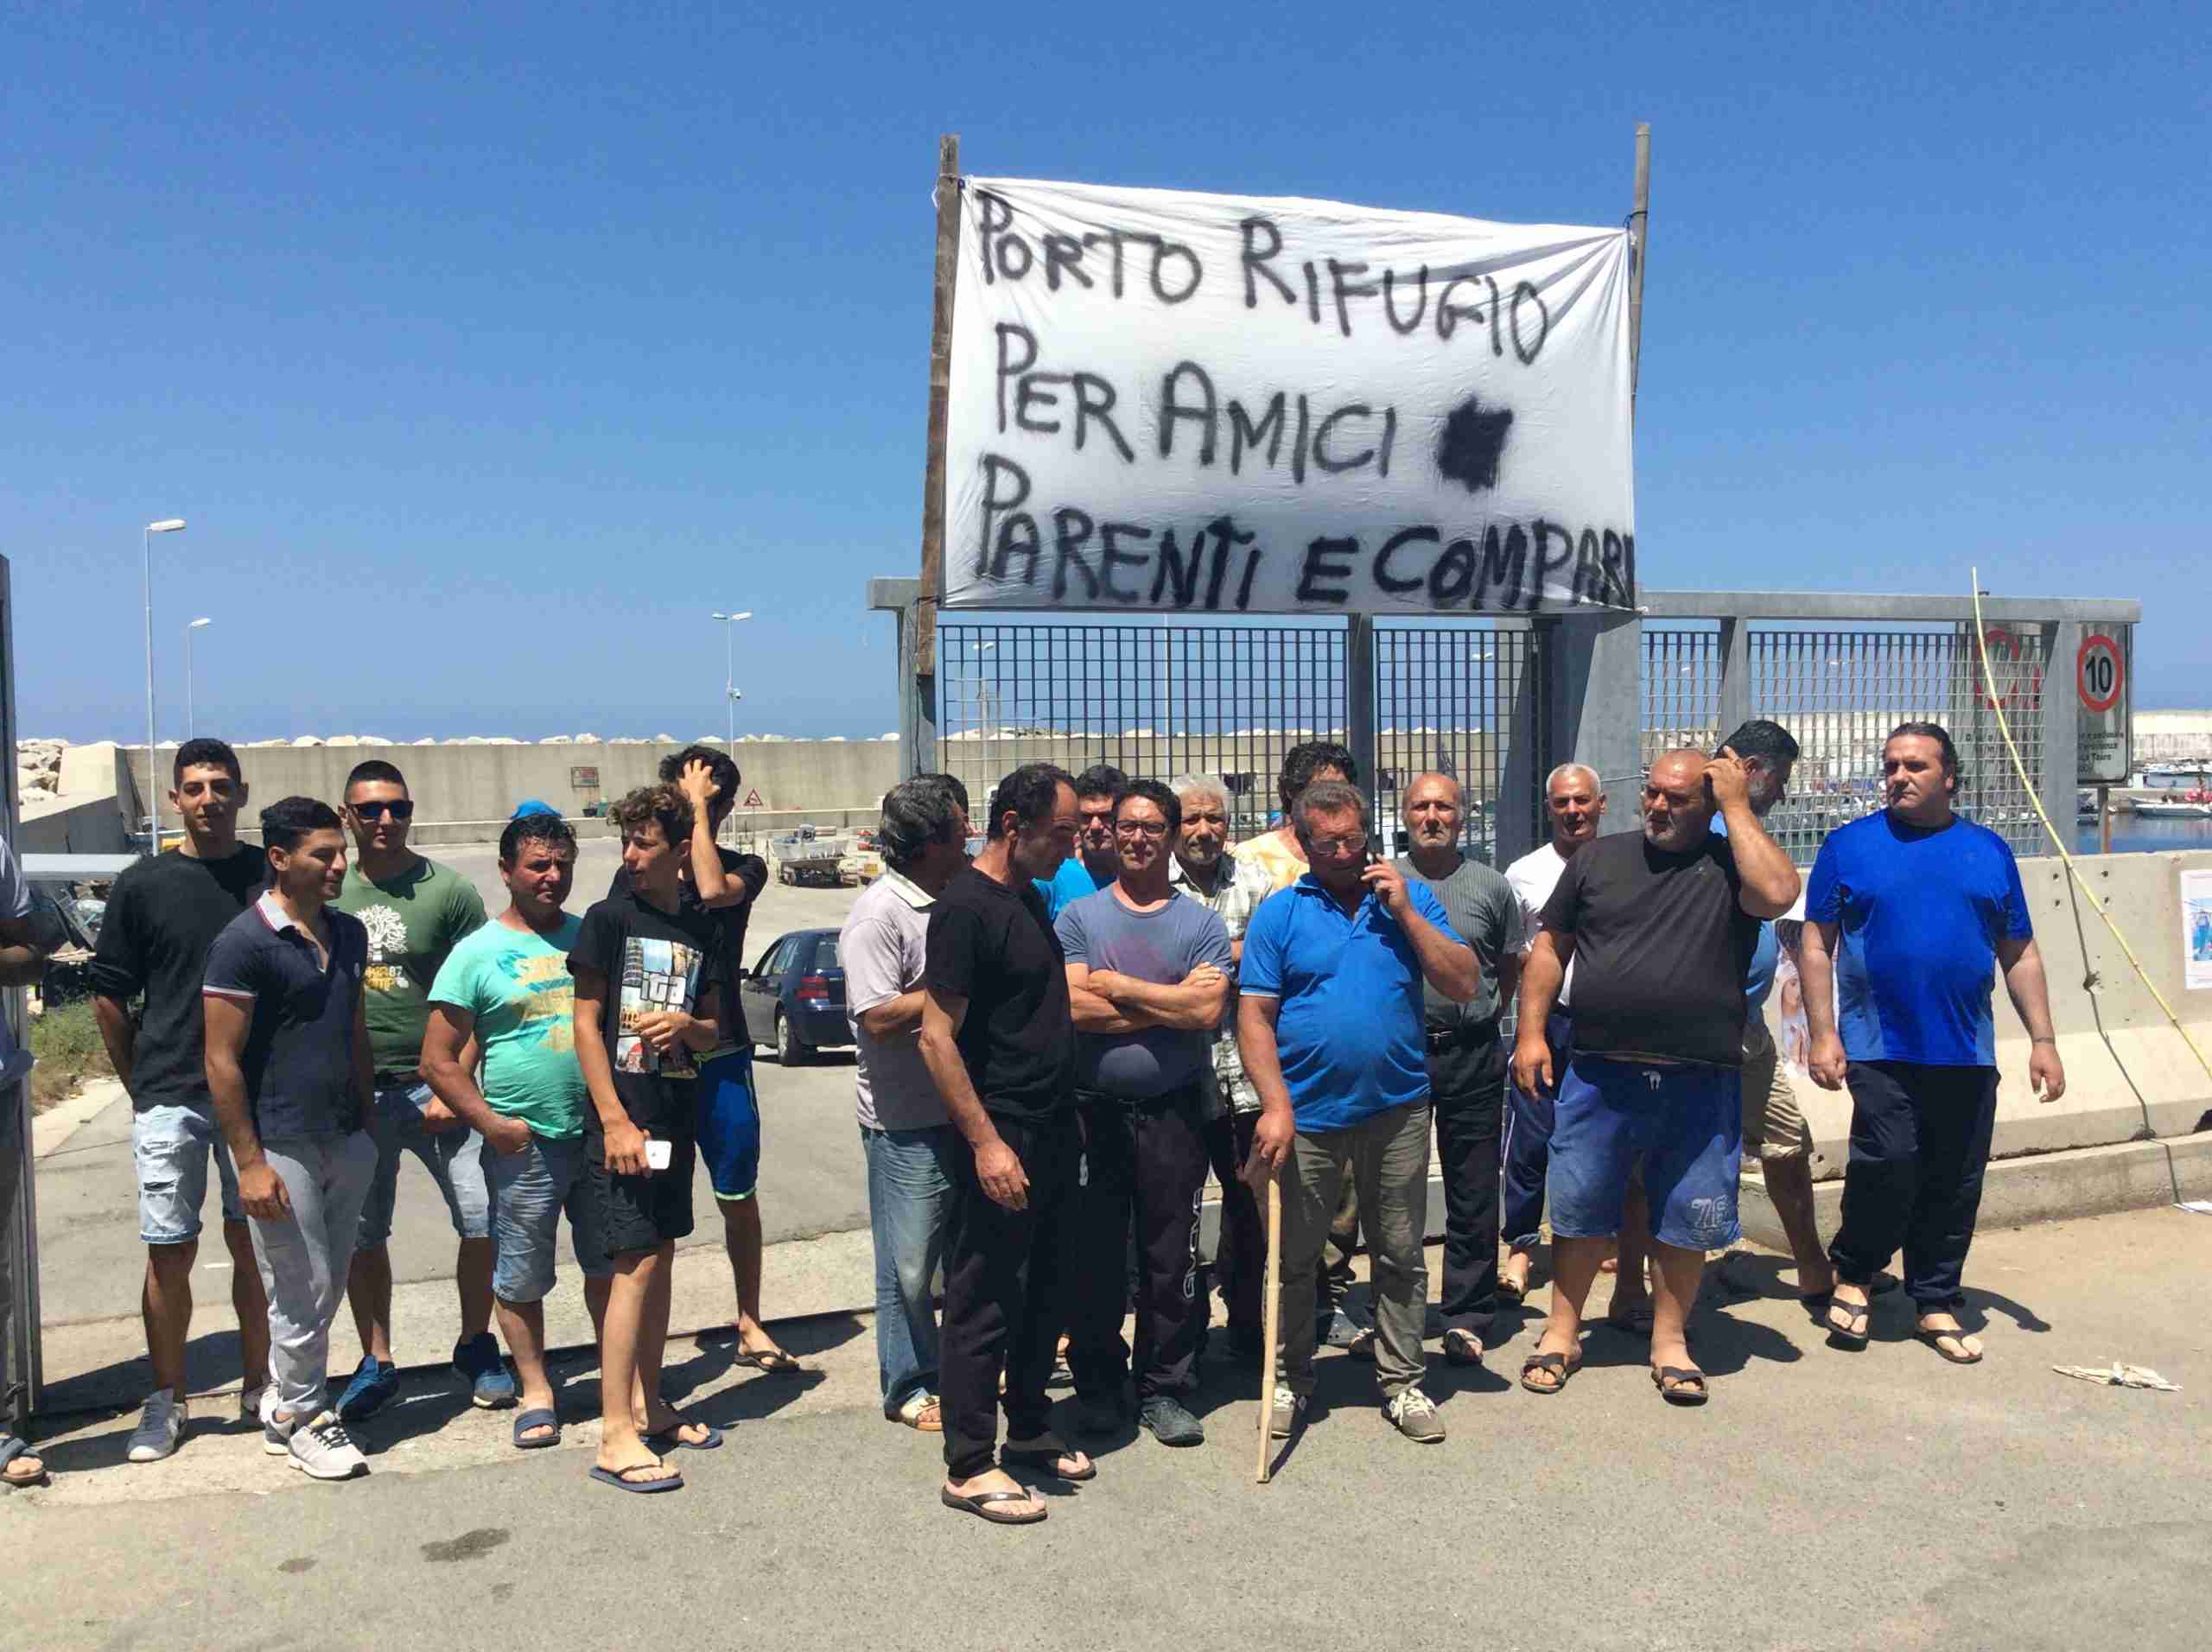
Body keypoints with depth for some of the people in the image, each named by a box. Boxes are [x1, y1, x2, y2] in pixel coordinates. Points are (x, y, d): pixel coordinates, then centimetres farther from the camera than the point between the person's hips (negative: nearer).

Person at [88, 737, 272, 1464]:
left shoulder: (271, 874, 2)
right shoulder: (143, 884, 0)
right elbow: (109, 995, 6)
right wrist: (141, 1085, 6)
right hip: (170, 1098, 0)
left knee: (253, 1244, 8)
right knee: (170, 1254, 3)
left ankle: (258, 1386, 21)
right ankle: (166, 1401, 17)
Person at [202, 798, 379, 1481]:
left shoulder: (349, 934, 8)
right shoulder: (244, 942, -13)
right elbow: (222, 1059, -14)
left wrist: (367, 1126, 15)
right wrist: (249, 1162, -16)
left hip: (344, 1139, 7)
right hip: (281, 1143, -7)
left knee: (328, 1283, 14)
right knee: (302, 1289, 2)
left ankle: (283, 1405, 31)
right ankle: (303, 1418, 20)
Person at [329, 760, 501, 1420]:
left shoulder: (449, 891, -2)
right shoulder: (328, 895, 8)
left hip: (436, 1087, -3)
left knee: (485, 1219, -5)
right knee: (362, 1235, 10)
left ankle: (476, 1347, 16)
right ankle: (376, 1361, 26)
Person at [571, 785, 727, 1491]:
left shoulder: (701, 928, 9)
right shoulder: (610, 918, -6)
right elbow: (585, 1025, -8)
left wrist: (687, 1024, -9)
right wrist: (615, 1121, -14)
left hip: (676, 1119, 6)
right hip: (623, 1119, -6)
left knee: (660, 1259, 12)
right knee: (635, 1264, -8)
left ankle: (648, 1406, 24)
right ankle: (615, 1436, -3)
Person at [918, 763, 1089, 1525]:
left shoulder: (1030, 898, 12)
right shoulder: (964, 906, -16)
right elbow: (937, 1036, -19)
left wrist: (1066, 1122, 18)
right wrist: (986, 1142, -22)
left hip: (1053, 1134, 9)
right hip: (1000, 1139, -9)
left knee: (1043, 1291, 17)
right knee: (985, 1302, 0)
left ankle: (1030, 1431, 31)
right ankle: (969, 1468, 11)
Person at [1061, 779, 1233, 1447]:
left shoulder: (1201, 923, 4)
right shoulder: (1079, 917, 3)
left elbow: (1208, 1011, -12)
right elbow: (1073, 1006, -12)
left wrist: (1120, 986, -10)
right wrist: (1170, 1004, -11)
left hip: (1172, 1110, 0)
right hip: (1093, 1109, 0)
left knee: (1171, 1257, 6)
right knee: (1093, 1254, 7)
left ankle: (1163, 1389, 19)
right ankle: (1096, 1384, 22)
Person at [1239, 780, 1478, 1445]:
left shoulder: (1410, 899, 6)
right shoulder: (1279, 914, 0)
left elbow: (1464, 985, -2)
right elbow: (1255, 1016, -4)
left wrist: (1406, 913, -10)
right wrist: (1276, 1106, -14)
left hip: (1398, 1109, 1)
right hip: (1307, 1114, -1)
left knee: (1401, 1256, 10)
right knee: (1293, 1259, 8)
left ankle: (1401, 1383, 24)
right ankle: (1291, 1379, 25)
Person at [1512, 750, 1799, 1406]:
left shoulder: (1730, 865, 3)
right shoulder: (1599, 859, 9)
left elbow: (1778, 894, -21)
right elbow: (1550, 947, 11)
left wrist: (1737, 807, -11)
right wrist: (1531, 1032, 2)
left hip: (1700, 1084, -1)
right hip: (1599, 1075, 1)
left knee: (1687, 1217, 8)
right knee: (1579, 1206, 8)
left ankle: (1670, 1339, 25)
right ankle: (1562, 1330, 24)